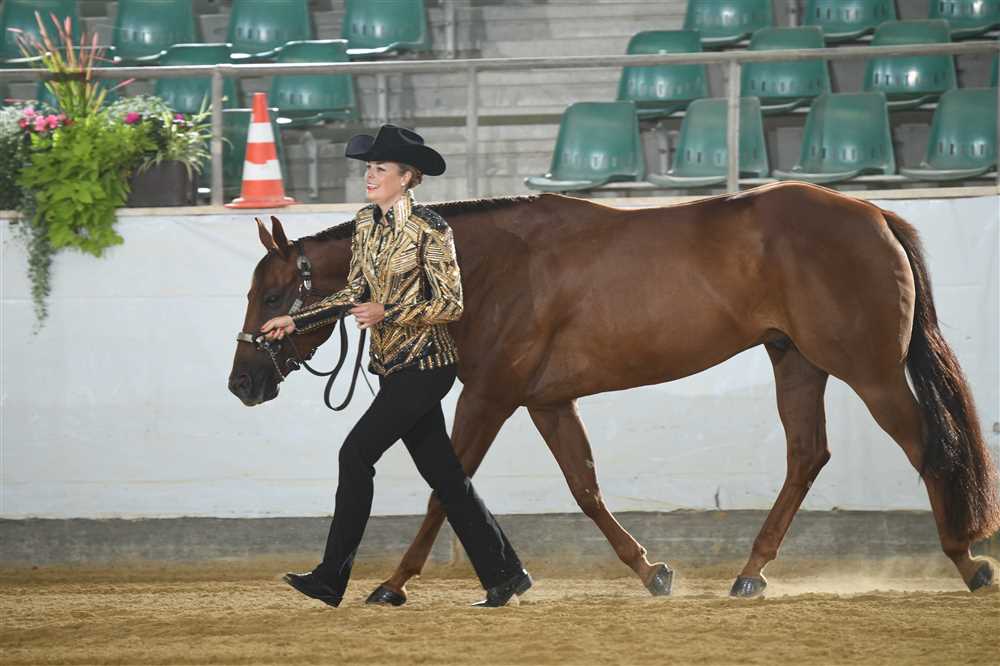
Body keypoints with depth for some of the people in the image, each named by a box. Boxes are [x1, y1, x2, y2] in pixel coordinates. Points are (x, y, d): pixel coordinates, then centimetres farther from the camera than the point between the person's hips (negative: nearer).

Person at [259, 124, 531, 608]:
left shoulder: (429, 229, -13)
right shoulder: (366, 222, 9)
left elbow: (450, 304, -13)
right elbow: (356, 295, 16)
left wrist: (388, 312, -22)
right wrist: (296, 321, 10)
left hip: (424, 364, -8)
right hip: (392, 365, 8)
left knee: (356, 454, -12)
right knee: (443, 474, 8)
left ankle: (331, 579, -8)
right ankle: (504, 575, 13)